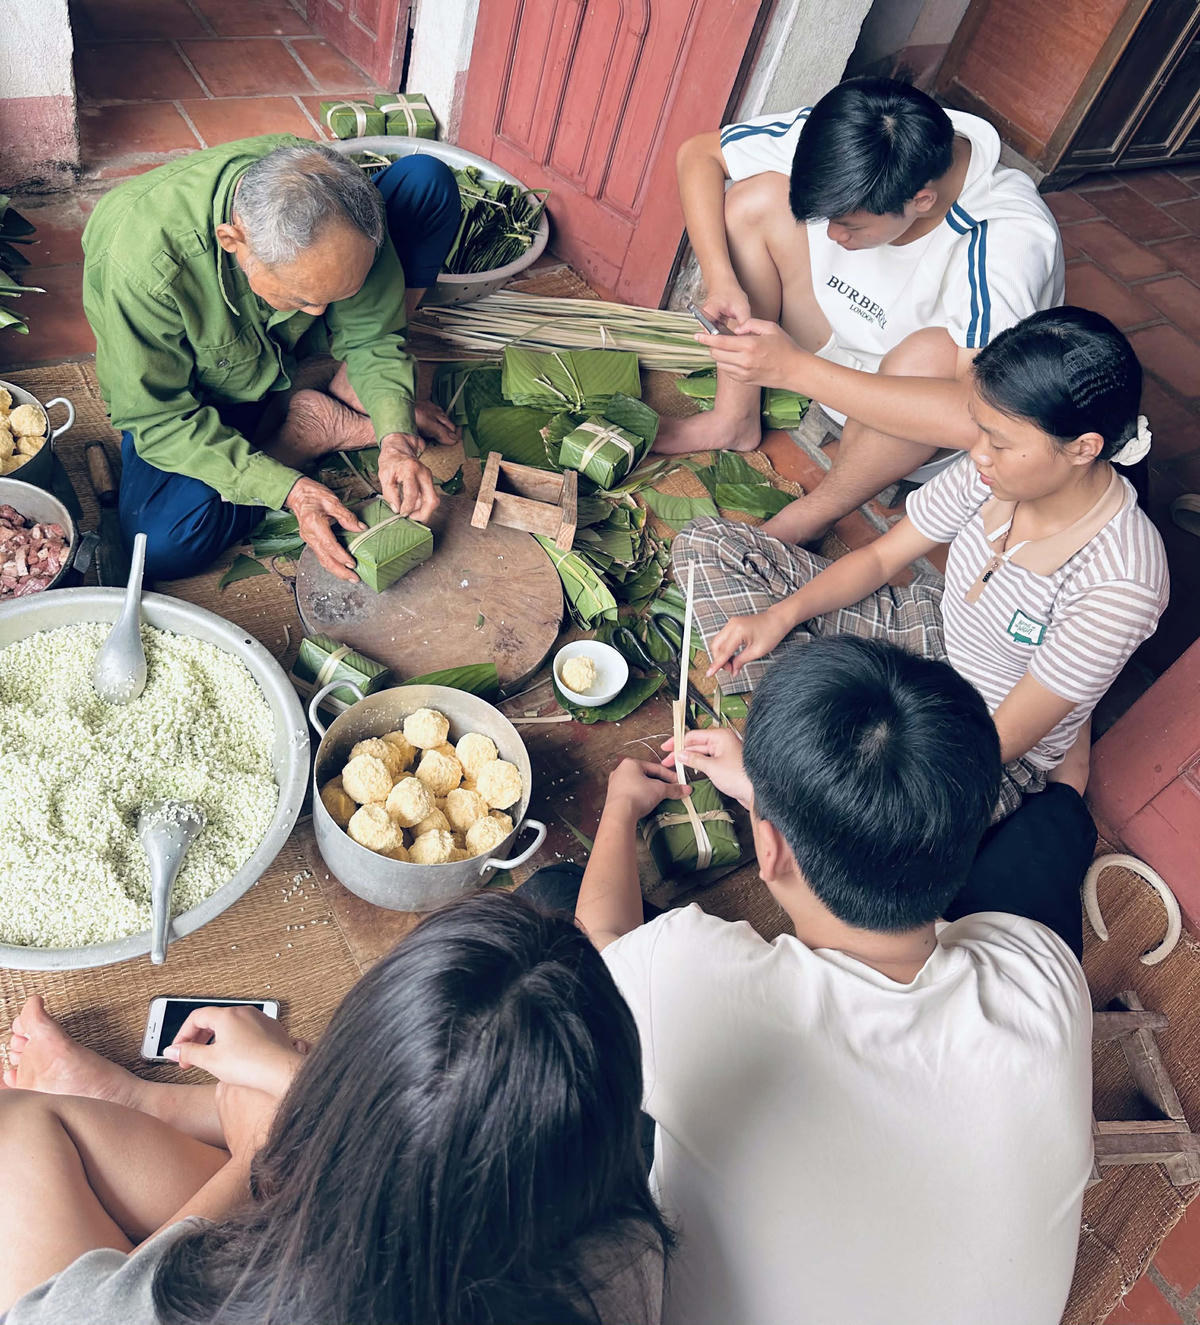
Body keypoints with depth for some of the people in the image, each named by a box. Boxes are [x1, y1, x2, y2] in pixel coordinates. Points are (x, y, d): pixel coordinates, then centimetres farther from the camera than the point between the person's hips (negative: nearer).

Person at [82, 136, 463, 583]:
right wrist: (288, 489, -37)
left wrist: (396, 437, -31)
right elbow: (159, 420, -28)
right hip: (202, 395, -2)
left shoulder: (334, 199, -28)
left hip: (293, 347, 2)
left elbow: (371, 332, -14)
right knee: (162, 547, -32)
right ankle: (316, 426, -9)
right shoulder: (140, 261, -39)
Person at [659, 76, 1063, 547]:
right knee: (755, 198, -15)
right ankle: (734, 420, -3)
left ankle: (809, 517, -15)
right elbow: (699, 153, -11)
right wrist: (721, 280, -28)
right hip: (835, 343, 5)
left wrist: (795, 368, -47)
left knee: (930, 353, -40)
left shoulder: (1010, 240, -36)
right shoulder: (840, 134, -22)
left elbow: (981, 418, -48)